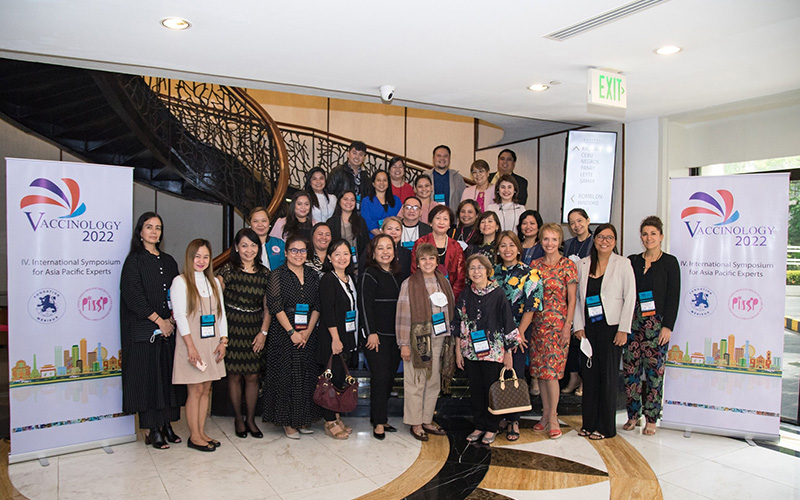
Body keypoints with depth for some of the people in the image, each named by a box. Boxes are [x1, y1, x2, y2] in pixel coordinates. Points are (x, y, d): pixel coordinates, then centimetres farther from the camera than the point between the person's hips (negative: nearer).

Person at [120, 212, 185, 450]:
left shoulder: (168, 261, 14)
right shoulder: (135, 260, -2)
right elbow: (134, 295, -11)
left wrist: (172, 318, -4)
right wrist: (158, 320, -12)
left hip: (169, 328, 5)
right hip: (144, 330, -5)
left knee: (168, 375, 6)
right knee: (148, 376, -2)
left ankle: (167, 425, 15)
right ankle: (153, 430, 6)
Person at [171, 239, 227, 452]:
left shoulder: (214, 282, 14)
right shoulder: (180, 281, -4)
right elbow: (180, 316, -10)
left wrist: (223, 340, 4)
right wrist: (191, 346, -16)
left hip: (212, 344, 6)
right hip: (192, 344, -6)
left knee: (206, 390, 9)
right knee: (195, 390, -2)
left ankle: (202, 432, 18)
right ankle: (194, 436, 9)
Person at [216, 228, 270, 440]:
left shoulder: (264, 273, 6)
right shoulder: (228, 270, -3)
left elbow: (267, 307, 9)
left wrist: (263, 332, 0)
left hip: (254, 330, 3)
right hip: (233, 328, -2)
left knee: (252, 376, 5)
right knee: (234, 375, 4)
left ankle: (251, 419, 20)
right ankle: (238, 418, 22)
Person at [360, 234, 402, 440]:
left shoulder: (395, 275, 16)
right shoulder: (370, 275, -6)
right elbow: (365, 305, -12)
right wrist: (371, 333, -17)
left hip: (395, 336, 7)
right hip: (377, 336, -7)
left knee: (390, 377, 8)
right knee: (380, 377, -6)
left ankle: (380, 417, 19)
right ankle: (379, 423, 4)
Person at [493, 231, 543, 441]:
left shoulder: (529, 274, -4)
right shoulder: (493, 273, 7)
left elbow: (531, 307, -7)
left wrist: (519, 333, -9)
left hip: (518, 333, -3)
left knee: (514, 374, 0)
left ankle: (513, 422, 14)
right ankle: (499, 417, 20)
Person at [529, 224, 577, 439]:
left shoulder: (567, 265, -4)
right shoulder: (535, 265, 8)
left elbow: (572, 299, -4)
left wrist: (567, 326, -9)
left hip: (558, 323, -4)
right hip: (537, 323, 4)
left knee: (551, 370, -7)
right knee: (539, 370, 7)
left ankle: (553, 417, 6)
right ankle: (545, 414, 20)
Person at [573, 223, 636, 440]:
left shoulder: (622, 264, -1)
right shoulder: (583, 264, 9)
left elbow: (630, 298, -4)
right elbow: (577, 298, 9)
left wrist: (623, 329, -9)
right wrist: (579, 326, 2)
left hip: (611, 326, -3)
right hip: (588, 327, 3)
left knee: (607, 376, 1)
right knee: (589, 375, 6)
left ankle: (605, 427, 12)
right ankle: (589, 423, 18)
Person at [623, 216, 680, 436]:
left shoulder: (669, 262, 3)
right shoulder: (632, 261, 11)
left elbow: (673, 296, -1)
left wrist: (668, 326, -8)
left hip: (656, 323, -3)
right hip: (632, 321, 3)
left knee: (654, 370, 0)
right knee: (630, 368, 3)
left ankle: (651, 419, 10)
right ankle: (633, 415, 15)